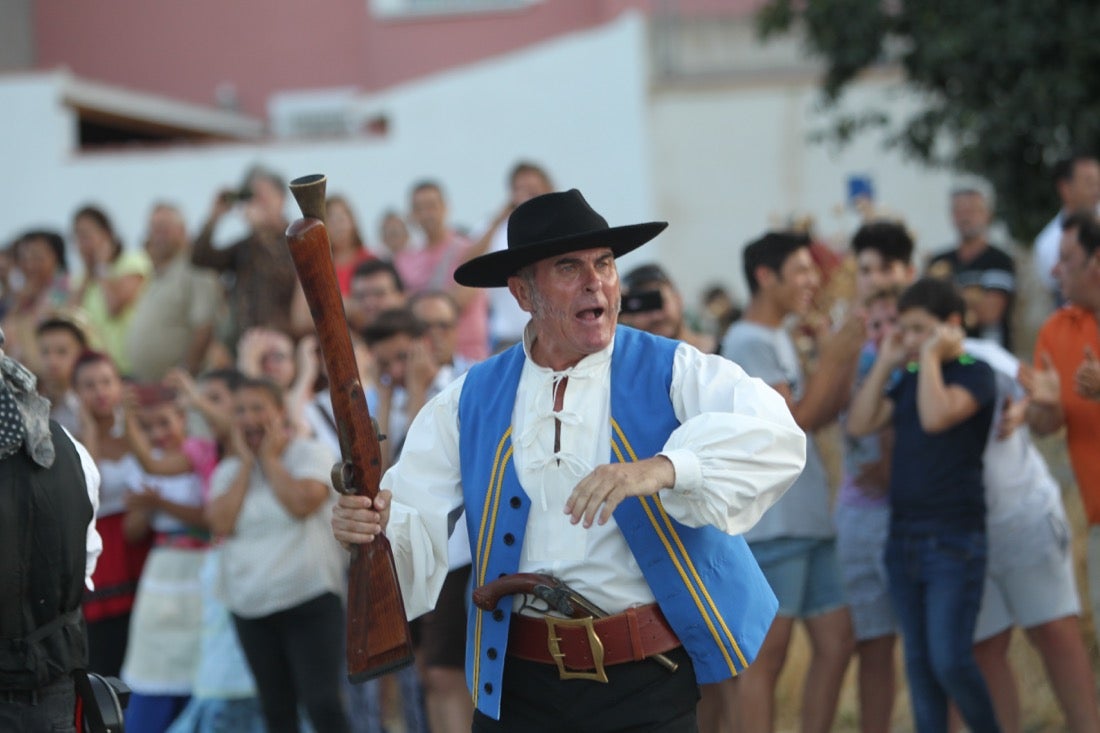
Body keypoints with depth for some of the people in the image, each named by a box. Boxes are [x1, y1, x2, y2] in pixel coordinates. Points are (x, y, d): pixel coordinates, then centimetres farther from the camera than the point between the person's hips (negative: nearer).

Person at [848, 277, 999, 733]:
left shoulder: (973, 372, -5)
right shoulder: (909, 380, 15)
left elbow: (936, 415, -22)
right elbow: (860, 423, 5)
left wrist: (931, 356, -12)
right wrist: (886, 362, 5)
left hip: (954, 537, -7)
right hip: (904, 533, 7)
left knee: (950, 660, -11)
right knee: (918, 661, 7)